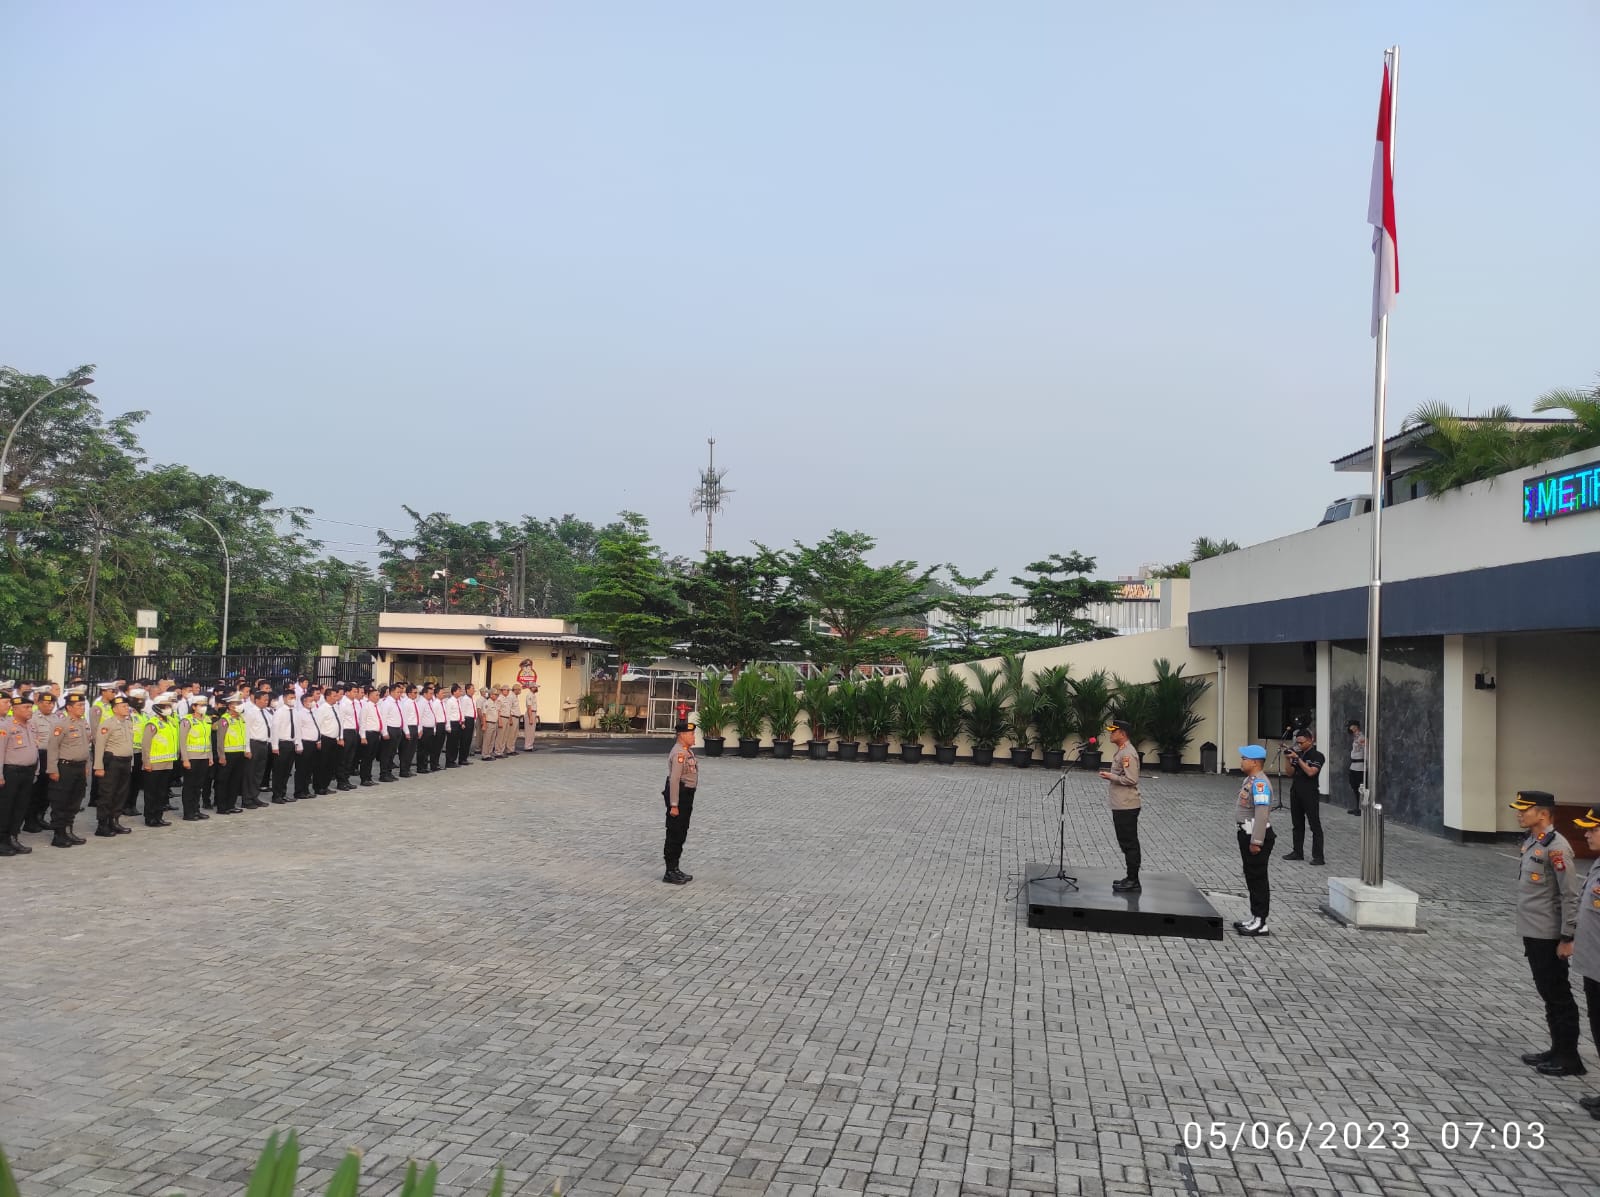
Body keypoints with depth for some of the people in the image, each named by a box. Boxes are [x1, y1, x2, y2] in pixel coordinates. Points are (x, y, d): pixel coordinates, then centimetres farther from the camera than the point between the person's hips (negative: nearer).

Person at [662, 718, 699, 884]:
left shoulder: (688, 751, 12)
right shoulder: (679, 753, -20)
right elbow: (674, 779, -24)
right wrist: (674, 805, -25)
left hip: (687, 795, 10)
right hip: (679, 795, -10)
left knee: (681, 835, 17)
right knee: (674, 835, -3)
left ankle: (675, 869, 27)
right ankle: (670, 873, 4)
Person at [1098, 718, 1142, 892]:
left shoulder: (1128, 753, -18)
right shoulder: (1120, 751, 15)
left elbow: (1131, 779, -23)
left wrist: (1111, 776, -16)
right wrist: (1110, 774, 10)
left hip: (1127, 806, -11)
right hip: (1120, 805, 11)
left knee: (1129, 843, -4)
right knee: (1126, 842, 15)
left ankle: (1133, 881, 2)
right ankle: (1131, 878, 23)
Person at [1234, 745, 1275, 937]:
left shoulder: (1260, 783, -20)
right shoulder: (1250, 780, 13)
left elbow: (1262, 814, -25)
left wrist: (1256, 841, -25)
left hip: (1257, 836, -10)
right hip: (1247, 834, 10)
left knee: (1258, 878, -4)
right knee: (1251, 877, 16)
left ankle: (1261, 923, 2)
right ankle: (1255, 918, 25)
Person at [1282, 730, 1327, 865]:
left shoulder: (1318, 756, -8)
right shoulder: (1297, 754, 10)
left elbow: (1310, 772, -21)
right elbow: (1290, 773, 10)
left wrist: (1297, 758, -20)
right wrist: (1287, 759, -3)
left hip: (1310, 794, -7)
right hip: (1295, 793, 7)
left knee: (1315, 825, -3)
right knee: (1297, 824, 12)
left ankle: (1318, 856, -3)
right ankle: (1298, 852, 20)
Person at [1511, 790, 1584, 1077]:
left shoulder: (1556, 847, -19)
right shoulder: (1531, 842, 9)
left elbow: (1570, 896, -19)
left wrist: (1567, 939, -18)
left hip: (1549, 937, -9)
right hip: (1533, 933, 9)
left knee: (1558, 996, 1)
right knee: (1548, 994, 17)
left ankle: (1569, 1058, 12)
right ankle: (1557, 1050, 27)